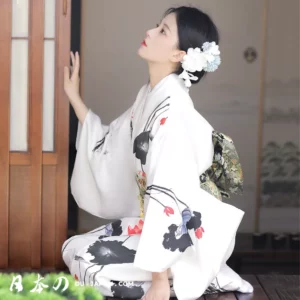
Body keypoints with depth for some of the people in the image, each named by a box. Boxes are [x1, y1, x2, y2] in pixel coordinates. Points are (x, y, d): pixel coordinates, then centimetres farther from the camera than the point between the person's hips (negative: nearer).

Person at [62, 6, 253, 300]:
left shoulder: (173, 108, -24)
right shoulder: (150, 95, 3)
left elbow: (168, 196, -28)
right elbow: (109, 145, 16)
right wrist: (74, 98, 14)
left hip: (186, 234, -9)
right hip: (156, 220, 9)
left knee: (90, 263, -15)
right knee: (73, 249, 11)